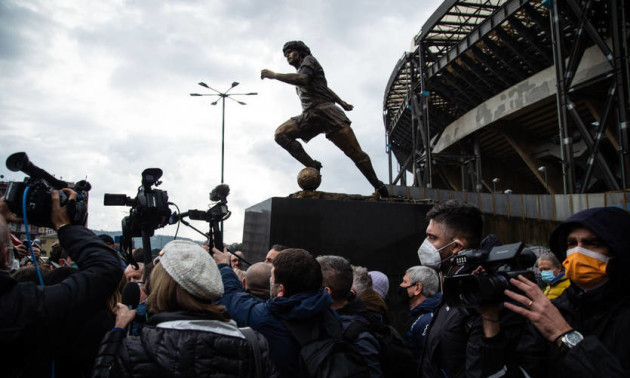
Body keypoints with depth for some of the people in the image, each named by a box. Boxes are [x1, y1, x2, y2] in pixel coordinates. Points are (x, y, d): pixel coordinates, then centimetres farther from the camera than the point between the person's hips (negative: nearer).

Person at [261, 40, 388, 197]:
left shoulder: (308, 60, 8)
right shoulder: (299, 71, 32)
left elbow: (303, 79, -15)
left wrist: (275, 75, -13)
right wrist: (341, 102, 47)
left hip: (325, 111, -8)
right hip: (309, 116, 8)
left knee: (356, 153, -13)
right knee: (281, 134, -15)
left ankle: (379, 188, -4)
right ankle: (312, 166, -15)